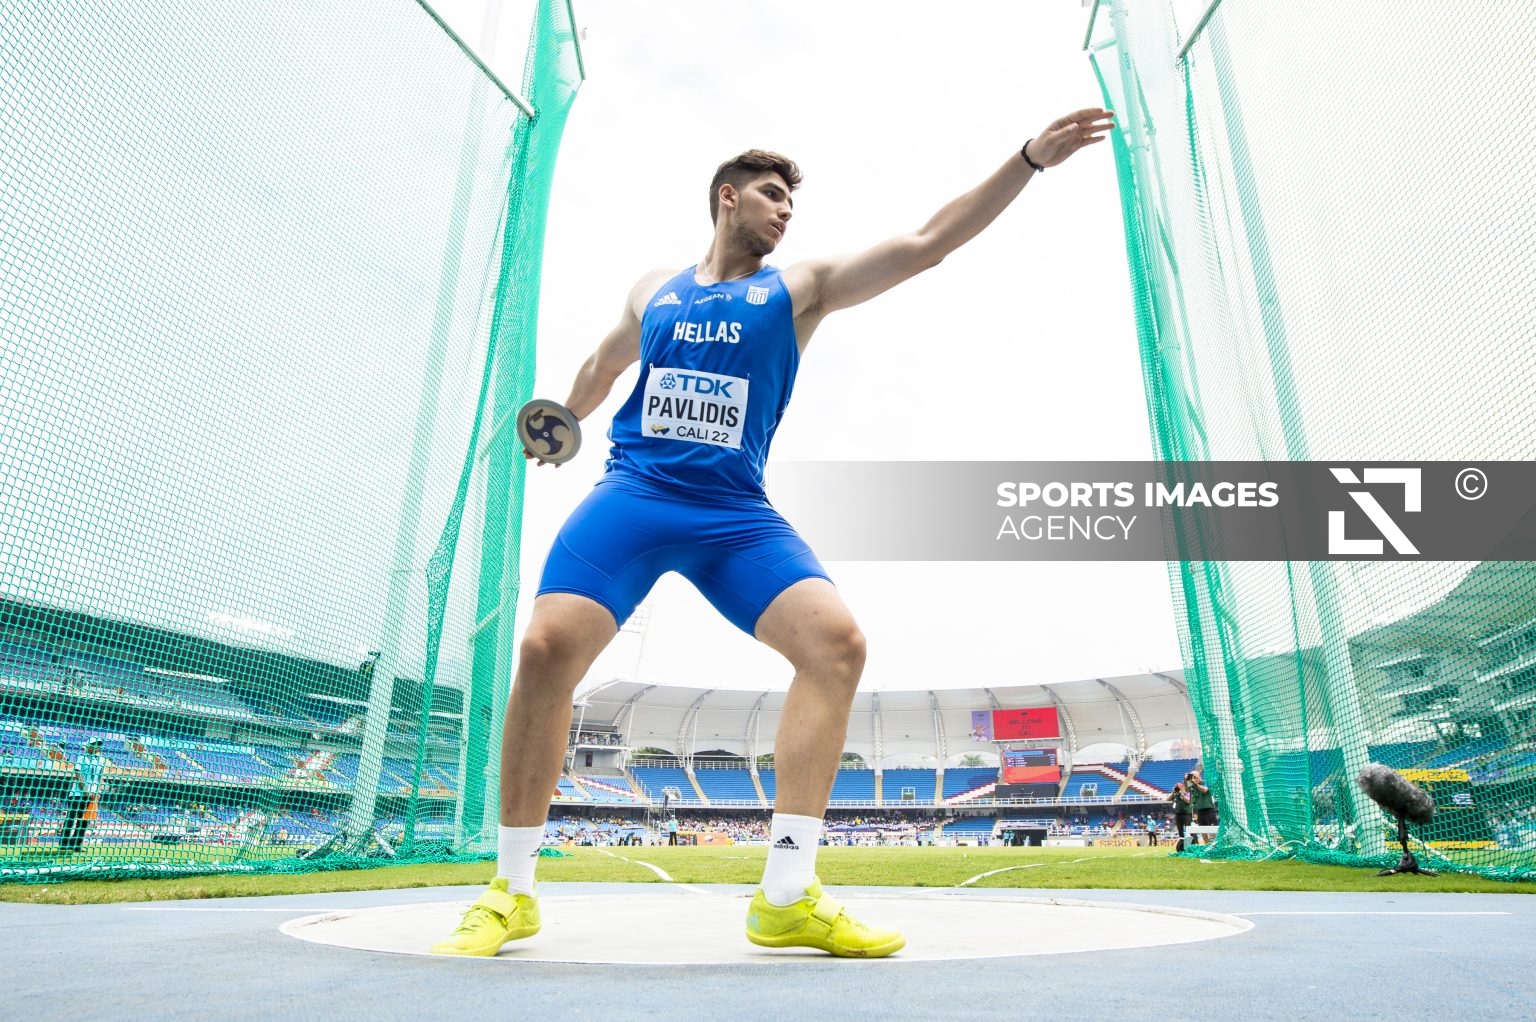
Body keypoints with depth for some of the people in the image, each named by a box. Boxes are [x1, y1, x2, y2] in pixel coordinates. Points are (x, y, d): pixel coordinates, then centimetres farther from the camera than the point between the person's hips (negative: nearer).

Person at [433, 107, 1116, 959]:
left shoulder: (800, 290, 10)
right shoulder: (652, 290, 16)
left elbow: (927, 242, 4)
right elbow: (601, 366, 34)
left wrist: (1031, 158, 1)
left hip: (735, 514, 0)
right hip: (631, 495, 1)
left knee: (836, 640, -21)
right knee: (545, 649, -18)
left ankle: (786, 897, -11)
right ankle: (511, 891, 3)